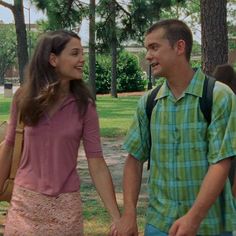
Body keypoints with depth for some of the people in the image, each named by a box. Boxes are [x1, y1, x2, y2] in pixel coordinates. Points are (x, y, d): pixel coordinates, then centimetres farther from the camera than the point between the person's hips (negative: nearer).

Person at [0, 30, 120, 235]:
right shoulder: (24, 98, -6)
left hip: (65, 204, -1)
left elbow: (97, 164, -10)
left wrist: (117, 218, -16)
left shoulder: (84, 106, -9)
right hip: (25, 200, 1)